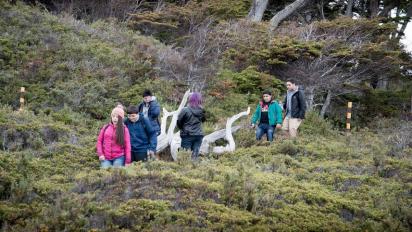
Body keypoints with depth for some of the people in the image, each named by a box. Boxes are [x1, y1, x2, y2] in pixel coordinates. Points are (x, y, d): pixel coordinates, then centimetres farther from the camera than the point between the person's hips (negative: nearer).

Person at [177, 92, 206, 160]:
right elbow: (203, 120, 16)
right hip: (199, 135, 4)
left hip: (187, 136, -4)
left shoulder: (185, 110, -14)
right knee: (195, 154, 8)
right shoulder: (201, 111, -2)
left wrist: (183, 129, 11)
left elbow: (179, 122, -6)